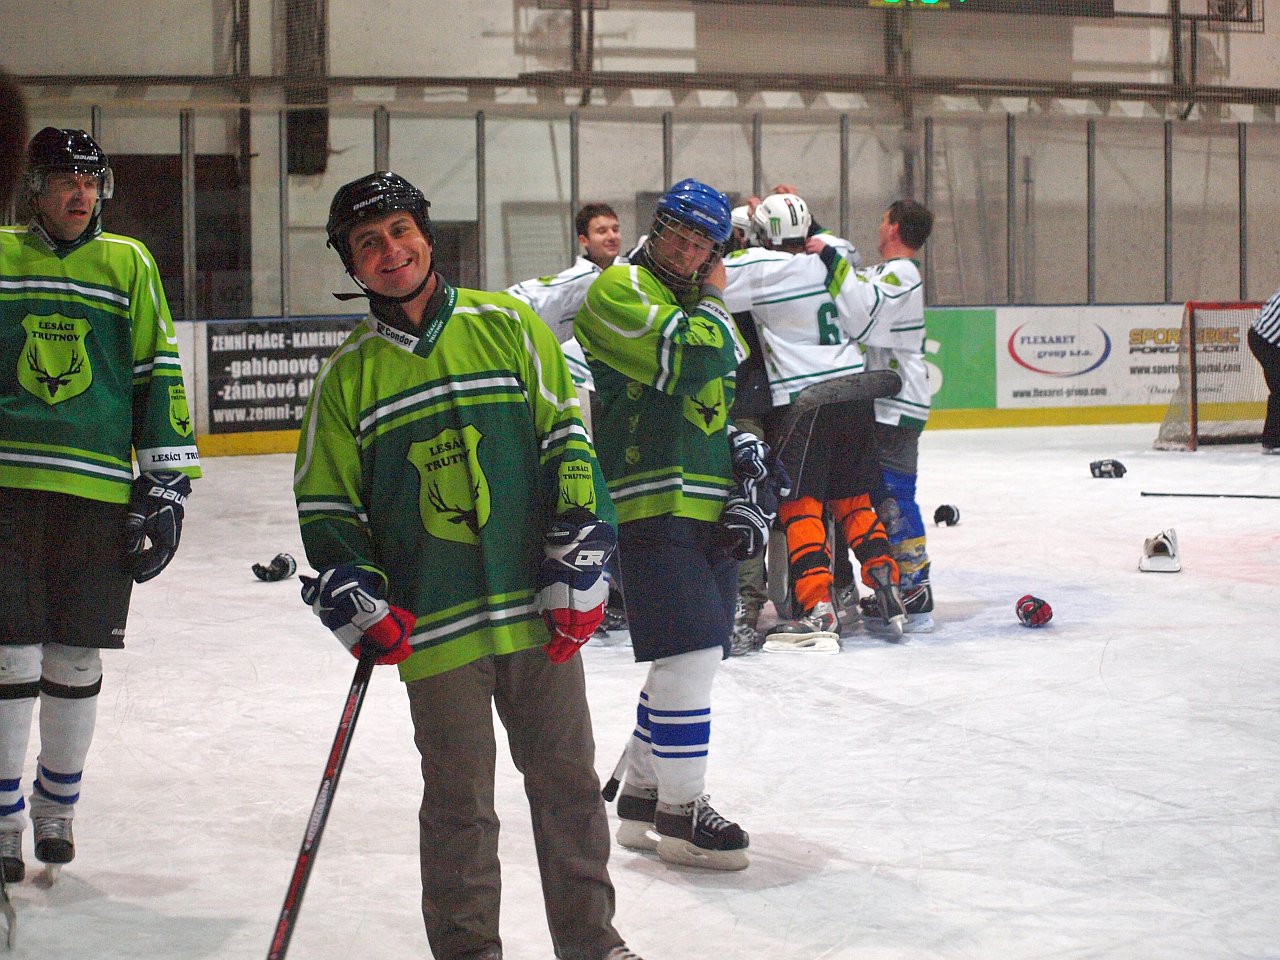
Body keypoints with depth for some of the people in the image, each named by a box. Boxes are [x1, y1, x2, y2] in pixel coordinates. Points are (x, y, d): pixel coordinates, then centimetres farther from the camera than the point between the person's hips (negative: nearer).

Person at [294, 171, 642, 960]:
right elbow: (326, 506, 10)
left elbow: (568, 448, 2)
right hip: (435, 625, 0)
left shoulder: (509, 327, 3)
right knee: (458, 805, 6)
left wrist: (577, 576, -4)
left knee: (568, 782, 8)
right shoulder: (350, 375, 6)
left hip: (538, 610, 0)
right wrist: (360, 605, -3)